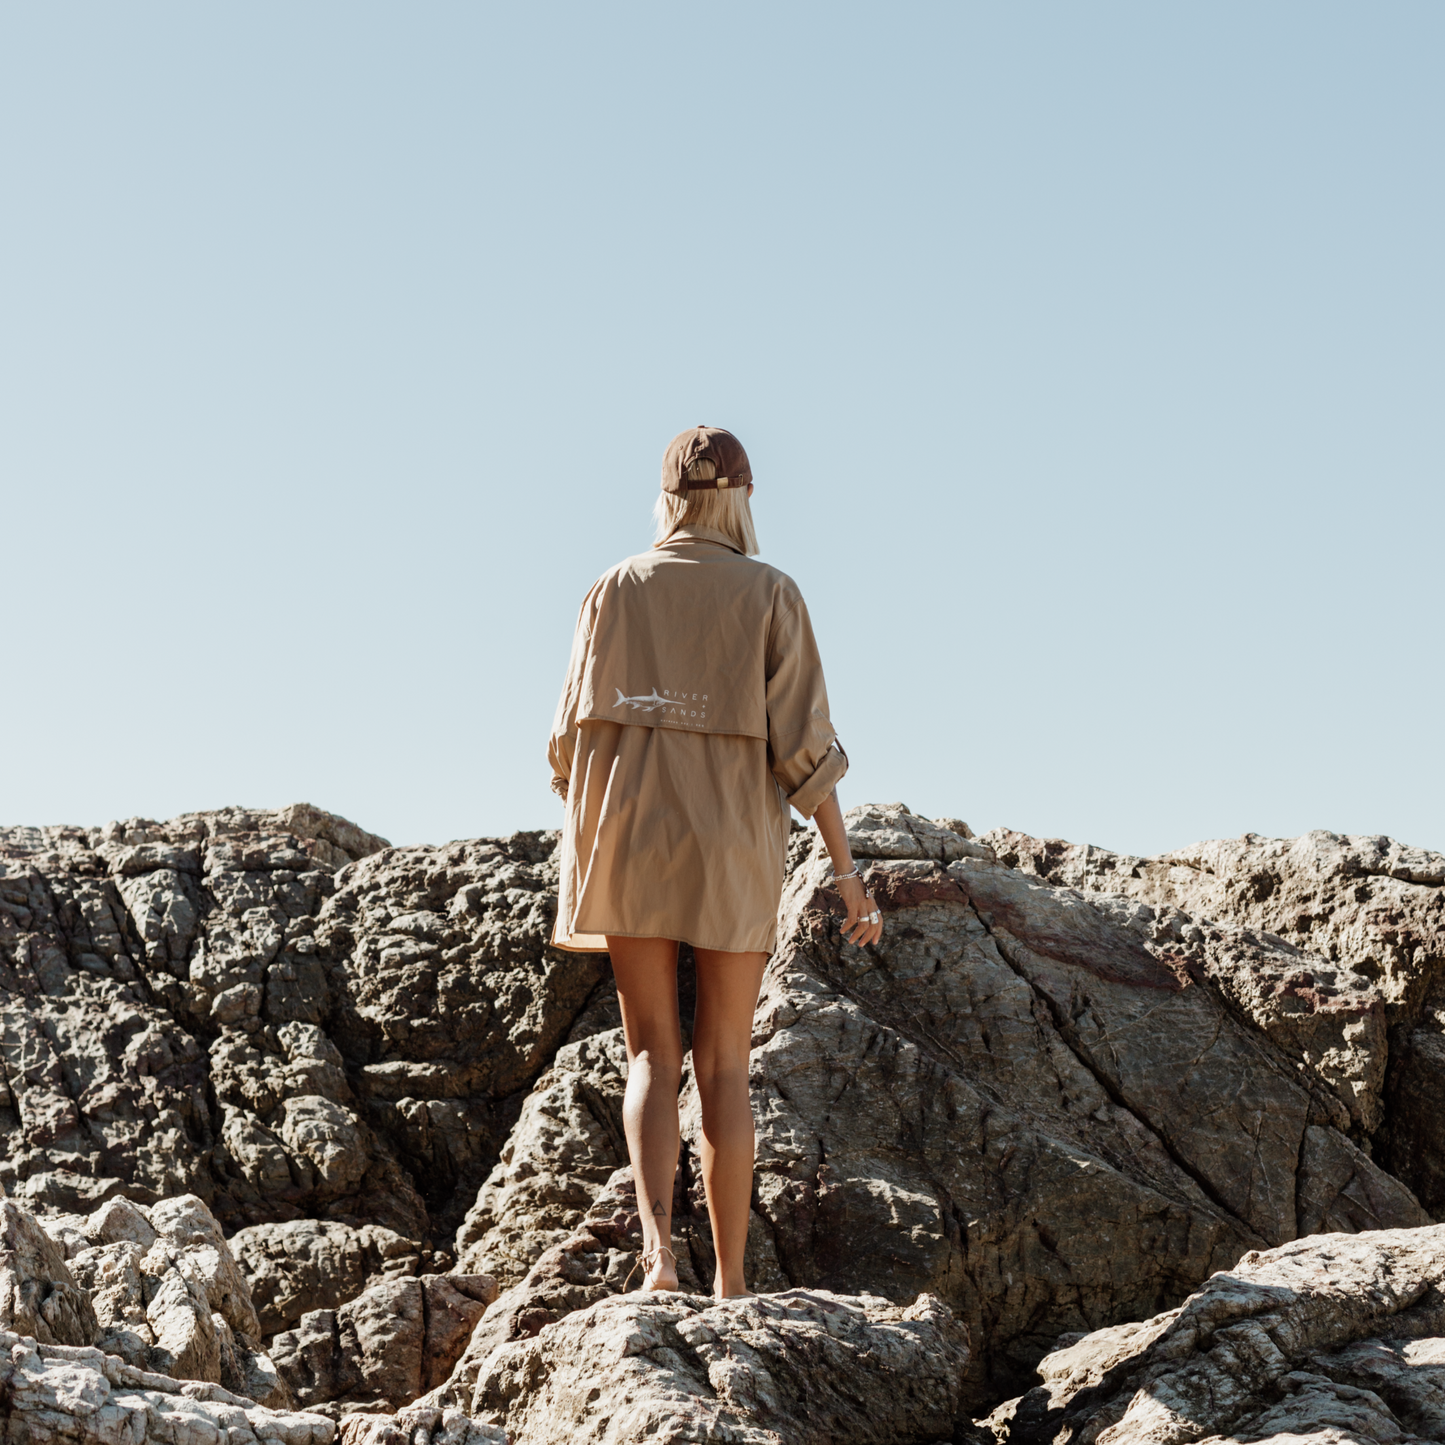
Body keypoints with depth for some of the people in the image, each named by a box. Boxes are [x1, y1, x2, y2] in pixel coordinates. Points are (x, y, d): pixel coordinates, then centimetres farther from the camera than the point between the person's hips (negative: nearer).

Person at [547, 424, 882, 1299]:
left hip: (629, 839, 1)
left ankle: (657, 1245, -17)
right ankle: (730, 1283, 9)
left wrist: (578, 857, 15)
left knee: (653, 1056, 6)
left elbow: (576, 734, 4)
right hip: (733, 848, -1)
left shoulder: (615, 590, 5)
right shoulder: (772, 595, -1)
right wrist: (848, 871, -3)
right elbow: (803, 742, -7)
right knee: (725, 1064, 8)